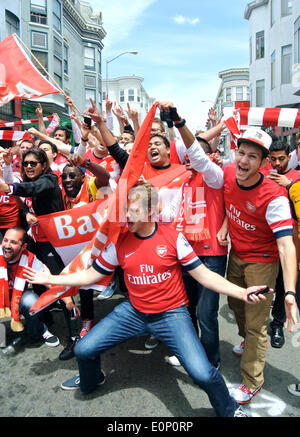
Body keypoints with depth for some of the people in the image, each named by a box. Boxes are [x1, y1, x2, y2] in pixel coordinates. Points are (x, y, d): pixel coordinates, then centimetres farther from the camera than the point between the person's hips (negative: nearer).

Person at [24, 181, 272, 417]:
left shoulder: (173, 238, -11)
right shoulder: (119, 242, -3)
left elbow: (204, 275, -9)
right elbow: (90, 276, 5)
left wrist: (241, 292, -20)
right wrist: (50, 279, 2)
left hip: (171, 314, -3)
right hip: (134, 312, 4)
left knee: (202, 373, -21)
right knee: (83, 350, 2)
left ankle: (229, 410, 16)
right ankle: (90, 381, 41)